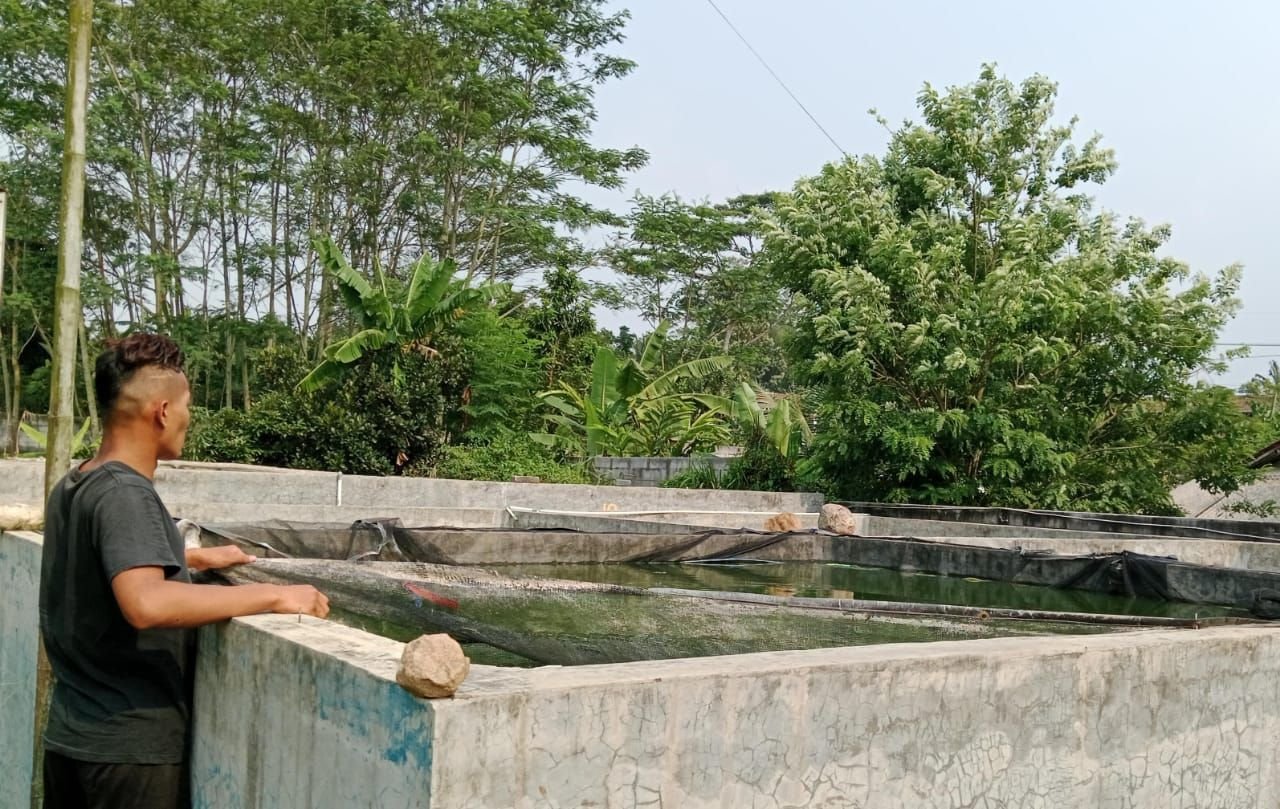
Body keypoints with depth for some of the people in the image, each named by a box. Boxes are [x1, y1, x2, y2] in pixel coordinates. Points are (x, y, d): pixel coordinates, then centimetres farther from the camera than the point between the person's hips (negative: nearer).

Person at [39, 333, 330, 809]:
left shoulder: (71, 487, 7)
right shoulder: (125, 494, -21)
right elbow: (146, 603, -37)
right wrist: (274, 596, -32)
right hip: (130, 749, -9)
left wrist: (195, 559, 26)